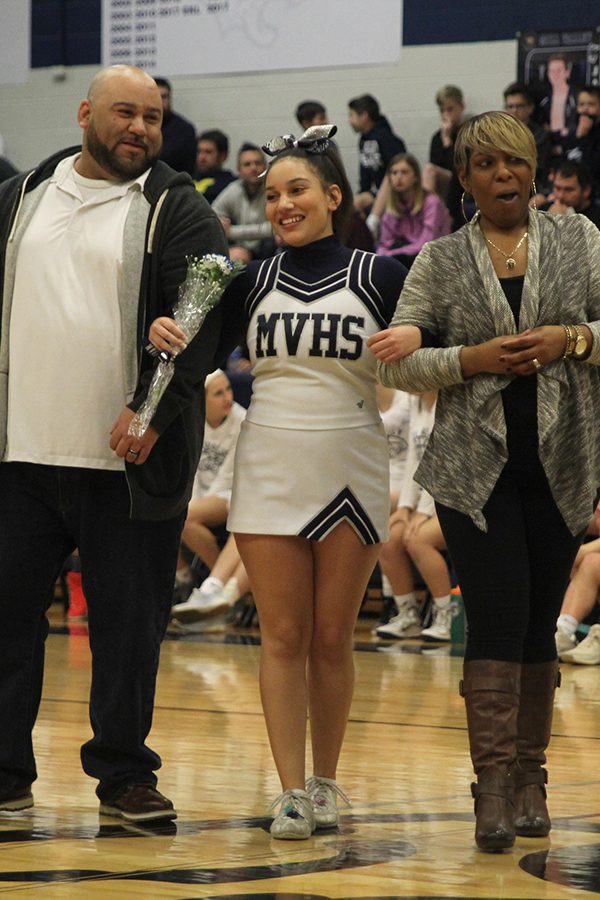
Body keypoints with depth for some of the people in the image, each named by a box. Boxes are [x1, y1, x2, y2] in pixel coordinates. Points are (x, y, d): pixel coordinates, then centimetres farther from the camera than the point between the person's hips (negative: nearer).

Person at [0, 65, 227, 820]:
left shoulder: (178, 213, 1)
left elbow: (201, 322, -8)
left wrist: (153, 410, -18)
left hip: (125, 458, -3)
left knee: (128, 622, 2)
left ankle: (124, 775, 13)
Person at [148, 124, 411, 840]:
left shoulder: (378, 277, 2)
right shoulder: (253, 283, 7)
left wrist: (417, 340, -20)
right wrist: (163, 331, -9)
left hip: (351, 473, -1)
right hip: (270, 471, 1)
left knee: (331, 640, 4)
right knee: (282, 638, -2)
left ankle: (325, 782, 17)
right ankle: (291, 791, 2)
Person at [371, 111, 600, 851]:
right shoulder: (439, 263, 6)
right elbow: (395, 363, 3)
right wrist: (469, 359, -11)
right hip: (474, 467, -2)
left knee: (539, 623, 6)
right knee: (498, 618, -11)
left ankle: (530, 780, 15)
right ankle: (494, 788, -11)